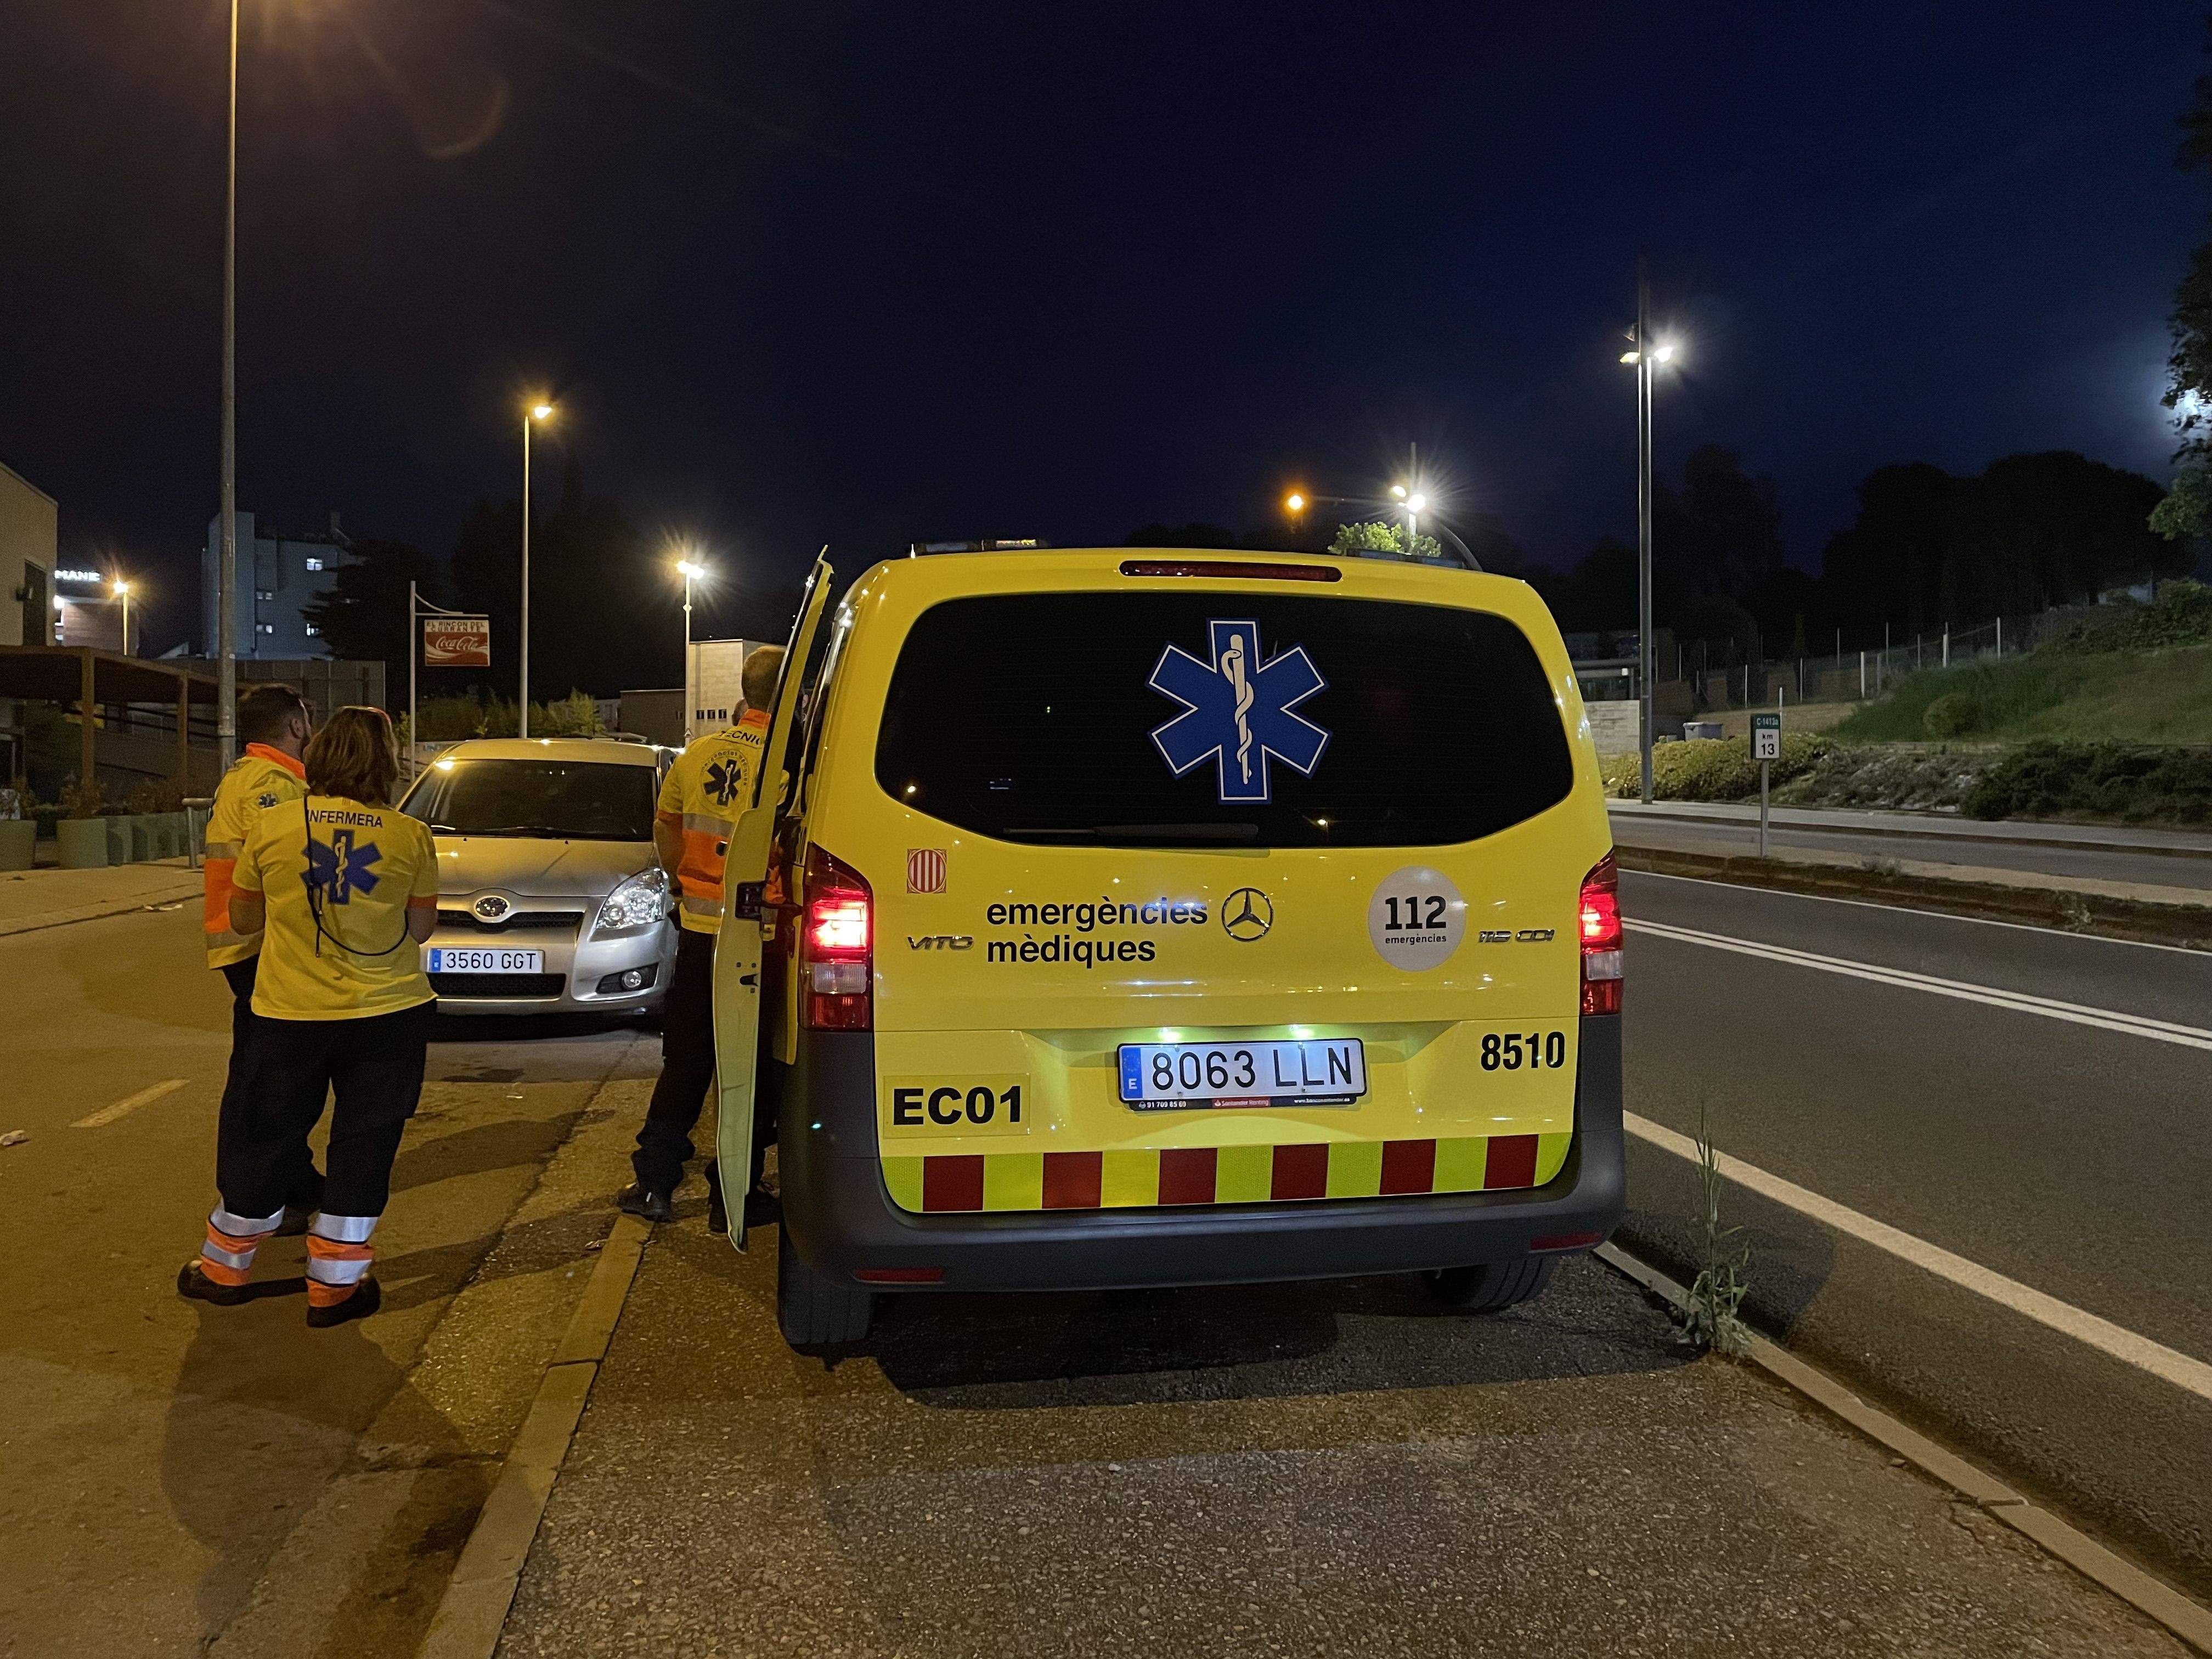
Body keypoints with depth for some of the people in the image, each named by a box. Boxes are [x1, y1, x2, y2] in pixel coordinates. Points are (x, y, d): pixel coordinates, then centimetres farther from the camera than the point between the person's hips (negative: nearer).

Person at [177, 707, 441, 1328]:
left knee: (264, 1140, 17)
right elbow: (421, 928, 0)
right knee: (363, 1148, 9)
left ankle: (224, 1267, 33)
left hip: (291, 1015, 1)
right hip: (388, 1014, -1)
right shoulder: (410, 836, -9)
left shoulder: (270, 828, -5)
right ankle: (334, 1286, 15)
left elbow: (242, 919, 7)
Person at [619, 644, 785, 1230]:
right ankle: (733, 1197, 14)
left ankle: (654, 1183, 22)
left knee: (686, 1057, 16)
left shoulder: (699, 753, 4)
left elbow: (665, 826, 17)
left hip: (701, 930, 5)